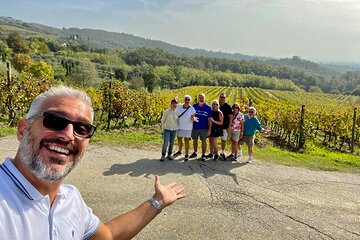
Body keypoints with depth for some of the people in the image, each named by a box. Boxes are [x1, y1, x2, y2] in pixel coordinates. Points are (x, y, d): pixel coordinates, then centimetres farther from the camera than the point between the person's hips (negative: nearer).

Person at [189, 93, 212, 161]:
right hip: (194, 127, 3)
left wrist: (209, 129, -7)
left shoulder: (208, 108, -6)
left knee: (203, 141, 5)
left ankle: (203, 155, 15)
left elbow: (209, 119, -4)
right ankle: (195, 153, 31)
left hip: (203, 128, -2)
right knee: (195, 140, 14)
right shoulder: (194, 106, -1)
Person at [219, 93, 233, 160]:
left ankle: (222, 153, 21)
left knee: (224, 140, 8)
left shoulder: (227, 106, -5)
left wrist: (229, 127, -8)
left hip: (224, 127, -2)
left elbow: (230, 117, -4)